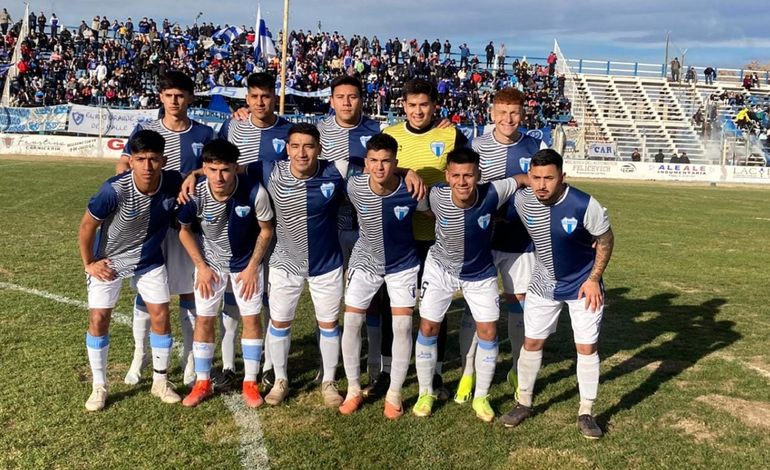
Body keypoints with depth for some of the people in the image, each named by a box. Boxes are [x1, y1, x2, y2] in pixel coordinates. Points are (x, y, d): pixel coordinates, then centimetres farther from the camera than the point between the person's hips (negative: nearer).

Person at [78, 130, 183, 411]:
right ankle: (99, 386, 17)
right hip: (108, 261, -2)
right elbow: (87, 226, -15)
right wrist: (89, 264, -9)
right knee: (98, 319, -1)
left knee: (161, 317, 1)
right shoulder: (115, 190, -32)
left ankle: (160, 381, 19)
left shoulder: (173, 183, -24)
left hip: (150, 261, 2)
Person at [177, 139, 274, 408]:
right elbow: (184, 231, -6)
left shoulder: (255, 192, -30)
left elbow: (266, 230, -12)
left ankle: (250, 384, 14)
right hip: (210, 262, 1)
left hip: (246, 262, -1)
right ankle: (202, 383, 19)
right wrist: (201, 266, -8)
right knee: (204, 319, 2)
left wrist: (252, 268, -12)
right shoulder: (195, 194, -26)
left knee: (252, 318, 0)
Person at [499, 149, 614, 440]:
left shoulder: (584, 205, -26)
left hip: (583, 285, -3)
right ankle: (524, 403, 26)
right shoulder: (521, 200, -17)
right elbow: (503, 221, 6)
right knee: (531, 342, 7)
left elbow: (606, 239, -11)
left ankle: (586, 413, 17)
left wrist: (594, 279, -13)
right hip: (543, 284, 3)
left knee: (587, 346, 0)